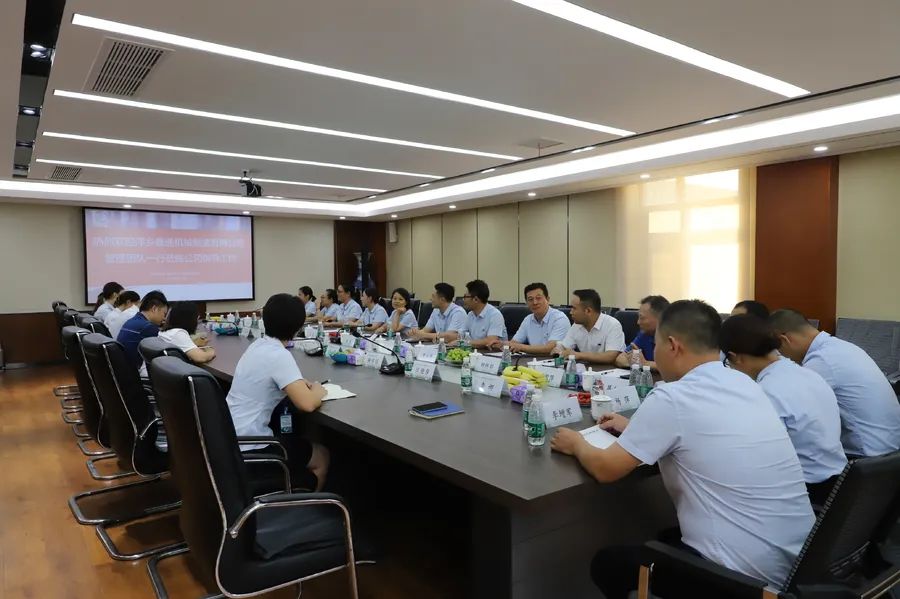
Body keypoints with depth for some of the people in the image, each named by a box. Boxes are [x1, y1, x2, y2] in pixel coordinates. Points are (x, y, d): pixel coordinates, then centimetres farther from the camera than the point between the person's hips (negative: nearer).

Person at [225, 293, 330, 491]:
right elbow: (307, 404, -29)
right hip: (249, 448, -8)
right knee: (321, 456, 10)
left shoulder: (258, 345, 5)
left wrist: (299, 384, 9)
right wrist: (317, 391, -6)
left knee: (297, 439, 29)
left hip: (230, 440, 8)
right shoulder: (280, 355, -21)